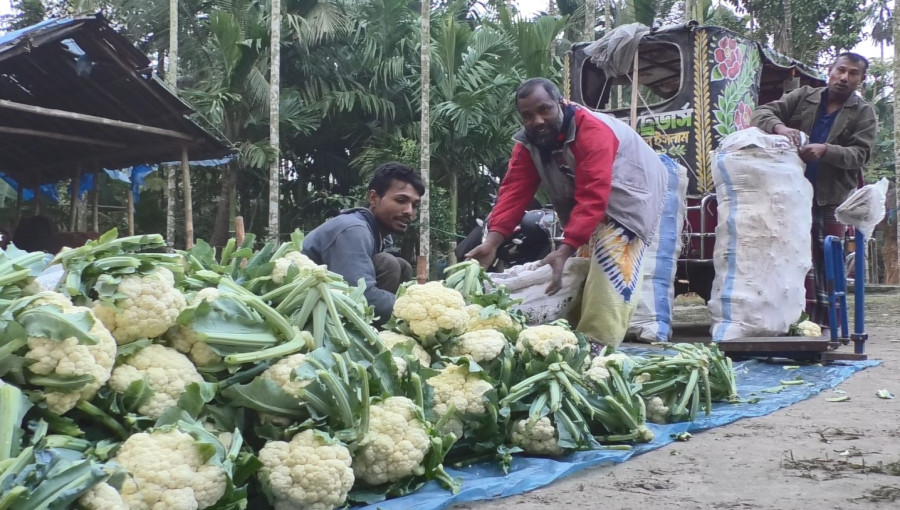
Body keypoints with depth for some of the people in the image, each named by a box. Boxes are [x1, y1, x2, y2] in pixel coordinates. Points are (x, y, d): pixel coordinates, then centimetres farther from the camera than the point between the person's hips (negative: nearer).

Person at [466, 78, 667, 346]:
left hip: (628, 194, -8)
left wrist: (564, 251, -49)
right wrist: (492, 242, -35)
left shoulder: (593, 131, -33)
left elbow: (592, 198, -40)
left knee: (608, 273, -22)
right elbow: (514, 192, -19)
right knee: (583, 269, 6)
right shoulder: (527, 143, -10)